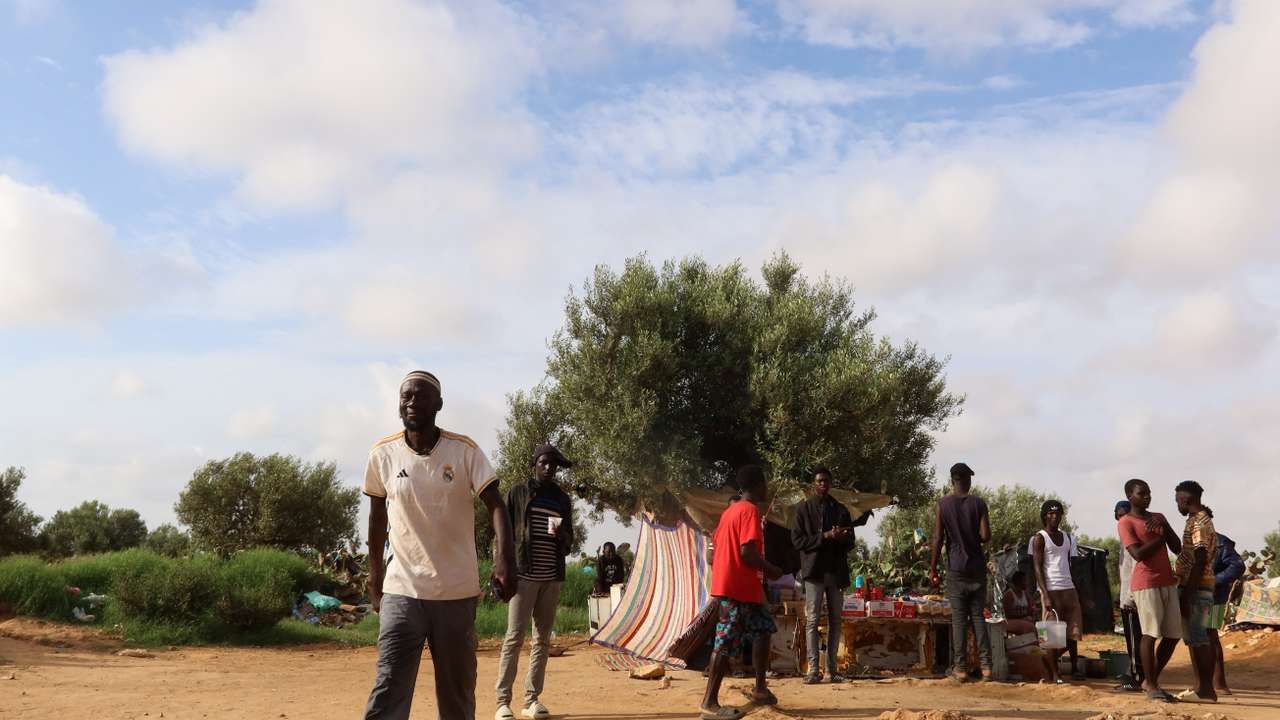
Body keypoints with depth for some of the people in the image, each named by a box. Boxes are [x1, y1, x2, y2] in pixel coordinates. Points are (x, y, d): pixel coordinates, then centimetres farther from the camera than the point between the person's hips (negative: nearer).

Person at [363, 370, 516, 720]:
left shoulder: (464, 450, -6)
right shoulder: (383, 454, -1)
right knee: (388, 690, -11)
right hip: (401, 591, 0)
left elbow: (495, 504, -12)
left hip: (457, 592, 0)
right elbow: (377, 513, 12)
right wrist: (374, 573, 14)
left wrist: (505, 558, -28)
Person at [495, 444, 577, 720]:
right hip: (523, 574, -4)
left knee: (543, 639, 4)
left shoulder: (563, 499, 15)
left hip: (552, 577, 5)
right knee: (515, 636, -10)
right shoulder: (518, 493, 4)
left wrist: (562, 534, -6)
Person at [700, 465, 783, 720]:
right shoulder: (750, 510, -13)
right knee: (727, 642, -7)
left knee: (763, 629, 18)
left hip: (727, 583, 10)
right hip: (740, 587, -10)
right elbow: (748, 552, -21)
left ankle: (760, 688, 22)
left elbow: (716, 544, 17)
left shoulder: (730, 510, 15)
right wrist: (771, 570, -5)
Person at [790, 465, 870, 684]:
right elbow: (797, 540, -4)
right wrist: (825, 536, -14)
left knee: (835, 621, 5)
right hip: (814, 570, -4)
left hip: (837, 570, 4)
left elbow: (850, 543, 13)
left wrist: (842, 537, -10)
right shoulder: (804, 508, 3)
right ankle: (813, 669, -6)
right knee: (812, 620, -6)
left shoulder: (841, 510, 13)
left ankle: (831, 668, 9)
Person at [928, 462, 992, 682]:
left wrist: (933, 568, 3)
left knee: (958, 619, 2)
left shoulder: (943, 504, -2)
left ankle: (960, 667, 0)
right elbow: (986, 536, -7)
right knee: (978, 616, 7)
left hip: (956, 569, -1)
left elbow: (938, 538, -3)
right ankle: (986, 665, 2)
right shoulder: (978, 503, -2)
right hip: (977, 568, 1)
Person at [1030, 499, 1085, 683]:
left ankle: (1075, 668, 17)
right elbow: (1037, 568, -8)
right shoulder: (1039, 539, -3)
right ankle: (1054, 673, 1)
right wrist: (1045, 595, -16)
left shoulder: (1067, 537, 16)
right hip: (1051, 590, -6)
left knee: (1073, 633, 7)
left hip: (1069, 589, 6)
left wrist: (1076, 590, 14)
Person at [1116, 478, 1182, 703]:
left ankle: (1151, 680, 18)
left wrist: (1163, 527, -5)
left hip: (1168, 583, 7)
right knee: (1150, 634, -7)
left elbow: (1177, 548, 10)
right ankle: (1151, 686, 2)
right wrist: (1160, 536, -6)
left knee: (1173, 635, 6)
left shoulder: (1159, 518, 17)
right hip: (1146, 585, -7)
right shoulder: (1125, 523, -3)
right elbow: (1138, 554, -15)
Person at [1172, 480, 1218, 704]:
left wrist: (1187, 595, -21)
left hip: (1195, 588, -10)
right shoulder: (1202, 520, 17)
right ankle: (1201, 686, 18)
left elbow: (1199, 562, -21)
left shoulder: (1199, 523, -15)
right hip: (1197, 588, 10)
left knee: (1198, 638, -8)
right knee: (1193, 638, 13)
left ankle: (1206, 690, -6)